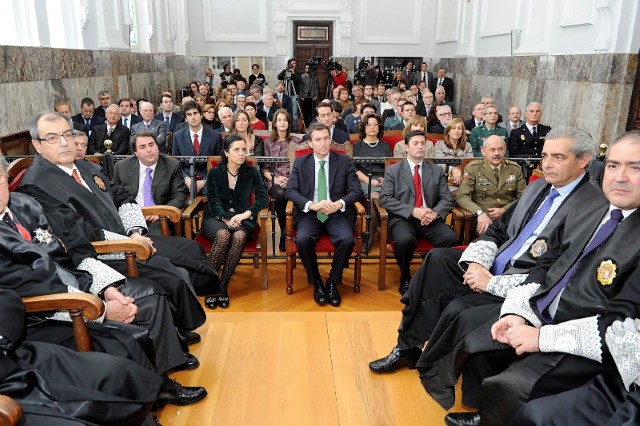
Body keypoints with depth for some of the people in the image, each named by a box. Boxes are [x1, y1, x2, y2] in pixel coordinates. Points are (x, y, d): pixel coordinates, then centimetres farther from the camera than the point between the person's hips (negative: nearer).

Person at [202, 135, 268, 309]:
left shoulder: (252, 172, 5)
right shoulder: (215, 173, 4)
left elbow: (263, 198, -4)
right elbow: (213, 202, -2)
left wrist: (246, 213, -21)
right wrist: (226, 219, -20)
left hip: (241, 218, 1)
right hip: (217, 217, 0)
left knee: (239, 236, -35)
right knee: (223, 235, -36)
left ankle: (222, 286, -27)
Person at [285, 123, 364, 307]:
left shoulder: (343, 162, 8)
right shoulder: (300, 163, 9)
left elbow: (357, 190, 2)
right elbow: (290, 190, -1)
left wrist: (339, 204, -19)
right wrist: (311, 205, -20)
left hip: (336, 214, 0)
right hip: (309, 214, 0)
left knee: (347, 239, -30)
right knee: (302, 240, -31)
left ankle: (332, 283, -5)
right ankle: (316, 283, -6)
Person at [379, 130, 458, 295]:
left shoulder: (436, 171, 15)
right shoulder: (393, 170, 7)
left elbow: (447, 199, 9)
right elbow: (385, 199, -5)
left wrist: (435, 212, -15)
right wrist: (413, 211, -17)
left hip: (430, 219, 3)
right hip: (403, 218, -2)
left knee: (451, 238, -27)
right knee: (404, 240, -36)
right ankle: (405, 279, -6)